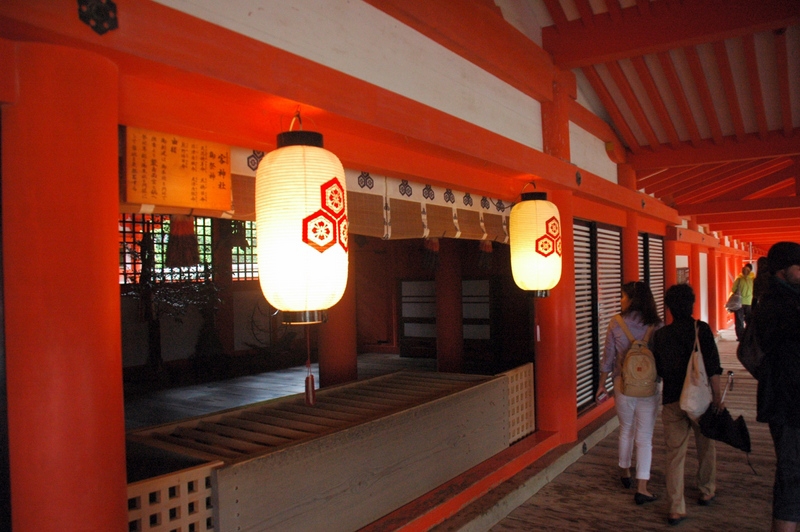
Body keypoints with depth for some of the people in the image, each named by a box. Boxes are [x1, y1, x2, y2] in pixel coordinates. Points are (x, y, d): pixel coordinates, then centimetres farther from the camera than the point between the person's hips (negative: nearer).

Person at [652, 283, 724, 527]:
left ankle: (676, 509, 5)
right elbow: (713, 368, -10)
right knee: (706, 447, 21)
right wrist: (717, 397, -4)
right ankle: (707, 492, 38)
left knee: (675, 453, 5)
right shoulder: (702, 329, -7)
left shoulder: (660, 335, 1)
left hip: (672, 401, 1)